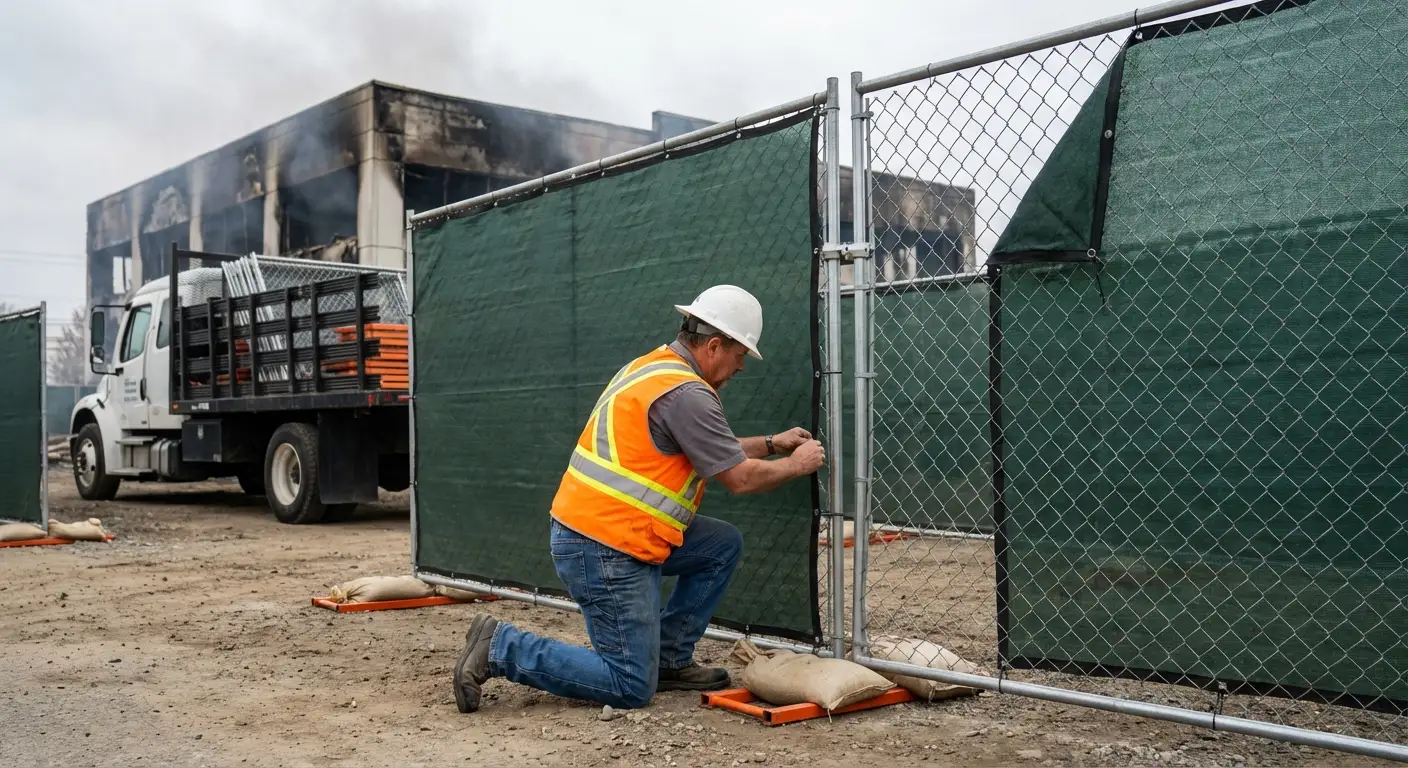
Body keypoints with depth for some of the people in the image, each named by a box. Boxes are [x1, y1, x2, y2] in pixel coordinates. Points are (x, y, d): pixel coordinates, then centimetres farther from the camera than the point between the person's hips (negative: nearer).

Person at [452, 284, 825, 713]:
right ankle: (500, 648, -3)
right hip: (604, 550, -10)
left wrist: (772, 444, 23)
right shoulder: (686, 393, -18)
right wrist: (795, 466, 4)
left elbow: (713, 452, 25)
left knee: (723, 545, 14)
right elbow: (741, 479, -13)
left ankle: (669, 660, 18)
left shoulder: (654, 366, 13)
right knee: (631, 689, -2)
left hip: (583, 526, 10)